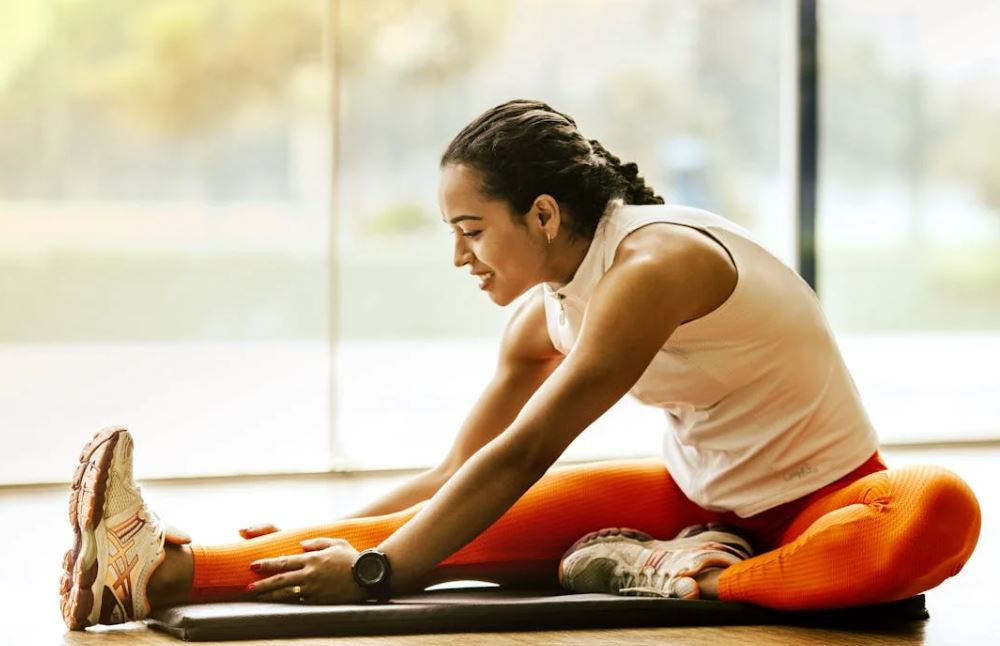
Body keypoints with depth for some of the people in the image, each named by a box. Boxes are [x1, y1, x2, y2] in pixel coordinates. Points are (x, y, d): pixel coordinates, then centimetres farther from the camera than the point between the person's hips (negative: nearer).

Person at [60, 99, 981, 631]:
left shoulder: (652, 265, -25)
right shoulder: (546, 318, 1)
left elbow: (521, 457, -29)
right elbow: (454, 476, 9)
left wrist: (376, 570, -30)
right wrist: (333, 539, 0)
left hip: (819, 501, -6)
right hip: (699, 497, 6)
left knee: (941, 512, -41)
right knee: (482, 526, -16)